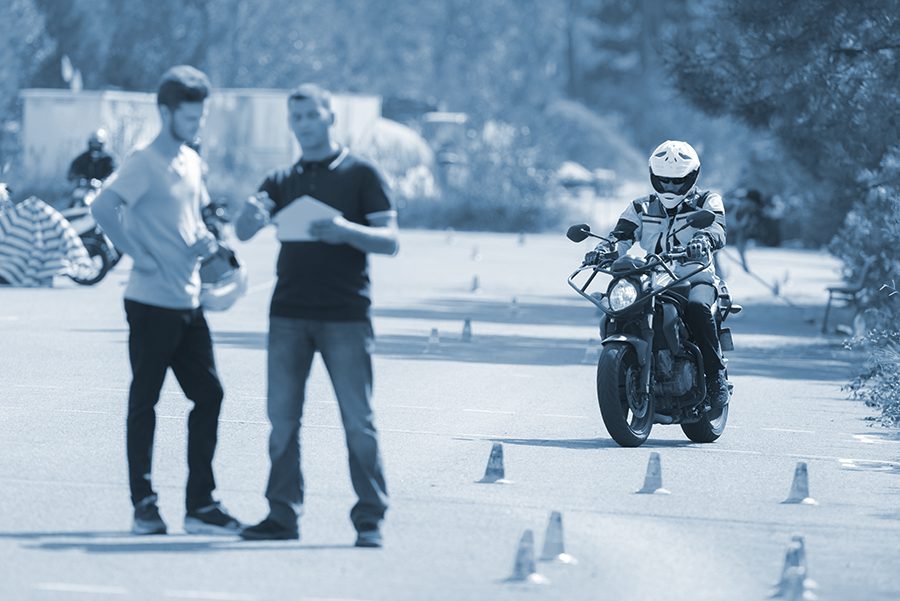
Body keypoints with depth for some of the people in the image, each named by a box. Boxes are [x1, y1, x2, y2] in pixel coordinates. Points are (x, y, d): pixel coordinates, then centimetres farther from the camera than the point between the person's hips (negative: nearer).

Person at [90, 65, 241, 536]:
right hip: (152, 303, -8)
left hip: (188, 302, 8)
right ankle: (144, 505, 7)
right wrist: (139, 255, -21)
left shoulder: (190, 161, 13)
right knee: (145, 401, 1)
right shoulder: (144, 163, -12)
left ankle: (200, 505, 9)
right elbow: (102, 207, -27)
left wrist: (203, 241, 7)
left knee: (208, 395, 5)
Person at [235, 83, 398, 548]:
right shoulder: (283, 181, 16)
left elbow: (389, 240, -1)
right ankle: (283, 513, 7)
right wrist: (251, 212, -19)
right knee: (282, 417, 2)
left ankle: (370, 518, -2)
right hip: (289, 313, 4)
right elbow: (243, 232, 4)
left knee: (358, 419, -6)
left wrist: (346, 231, -19)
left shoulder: (360, 174, 5)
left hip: (345, 315, -4)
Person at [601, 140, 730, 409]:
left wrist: (704, 241, -38)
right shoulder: (641, 207, 17)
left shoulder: (707, 202, 7)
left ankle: (716, 375, -28)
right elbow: (622, 234, 4)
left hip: (694, 276, -3)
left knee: (697, 305, -38)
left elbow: (716, 228, -13)